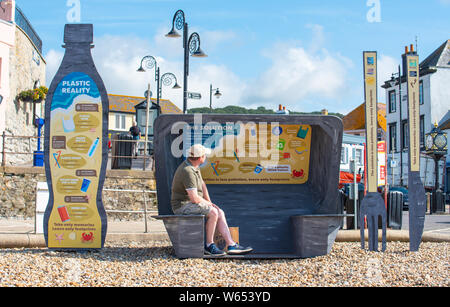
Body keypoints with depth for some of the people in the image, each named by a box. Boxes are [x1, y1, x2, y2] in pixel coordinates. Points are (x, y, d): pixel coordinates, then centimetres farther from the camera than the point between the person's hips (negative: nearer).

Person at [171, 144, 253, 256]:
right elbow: (194, 198, -27)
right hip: (183, 206, -10)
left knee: (220, 213, -1)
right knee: (213, 212, -24)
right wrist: (208, 204, -8)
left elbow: (202, 184, 19)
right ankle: (209, 245, -10)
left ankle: (231, 245, -6)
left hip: (192, 204, 10)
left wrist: (209, 202, 7)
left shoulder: (194, 166, 7)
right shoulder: (188, 172, -25)